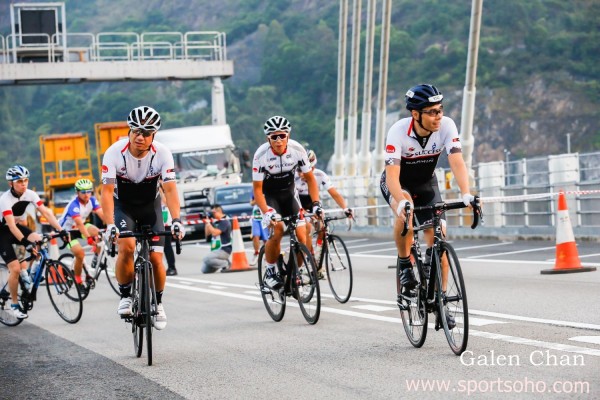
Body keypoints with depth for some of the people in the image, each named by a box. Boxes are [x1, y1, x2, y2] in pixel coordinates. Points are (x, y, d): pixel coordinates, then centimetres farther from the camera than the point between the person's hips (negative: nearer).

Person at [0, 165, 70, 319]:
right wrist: (25, 242, -49)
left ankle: (25, 271, -3)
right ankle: (14, 304, 2)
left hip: (18, 227, 5)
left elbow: (46, 212, -18)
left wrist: (61, 230, -30)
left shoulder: (30, 194, -13)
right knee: (15, 269, -16)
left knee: (39, 240, -25)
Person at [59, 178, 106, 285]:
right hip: (67, 230, -5)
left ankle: (97, 258, -5)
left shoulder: (92, 200, -14)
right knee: (80, 254, -20)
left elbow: (102, 214, -24)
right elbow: (79, 223, -43)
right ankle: (78, 279, -1)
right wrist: (88, 238, -55)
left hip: (79, 227, 5)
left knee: (99, 234, -24)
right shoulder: (74, 205, -31)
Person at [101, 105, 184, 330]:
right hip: (122, 206, -1)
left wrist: (176, 221, -39)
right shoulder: (115, 152, -26)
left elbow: (170, 190, -26)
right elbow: (107, 191, -29)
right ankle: (125, 296, -6)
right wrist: (110, 224, -40)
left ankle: (157, 303, 16)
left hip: (150, 206, 1)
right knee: (127, 247, -27)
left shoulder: (162, 154, -23)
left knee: (155, 258, -8)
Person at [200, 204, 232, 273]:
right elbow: (207, 234, 16)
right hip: (215, 250, 9)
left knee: (206, 259, -29)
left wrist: (208, 223, -15)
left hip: (224, 249, -9)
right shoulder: (215, 222, 12)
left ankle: (227, 264, -13)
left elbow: (215, 233, -23)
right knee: (205, 270, 6)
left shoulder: (224, 222, -13)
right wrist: (206, 223, 5)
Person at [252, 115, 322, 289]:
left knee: (302, 235, -12)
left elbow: (310, 178, -10)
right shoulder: (261, 154, -27)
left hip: (289, 193, 3)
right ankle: (270, 272, -6)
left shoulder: (297, 150, -20)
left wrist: (316, 203, -23)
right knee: (277, 231, -26)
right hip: (269, 196, -3)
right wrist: (266, 212, -36)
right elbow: (257, 188, -22)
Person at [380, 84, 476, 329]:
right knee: (405, 211, -36)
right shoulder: (398, 132, -32)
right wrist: (402, 202, -55)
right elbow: (392, 176, -37)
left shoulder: (446, 126, -25)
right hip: (397, 183, -3)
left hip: (426, 183, 3)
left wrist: (466, 194, -48)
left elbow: (457, 163, -31)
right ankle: (405, 263, -13)